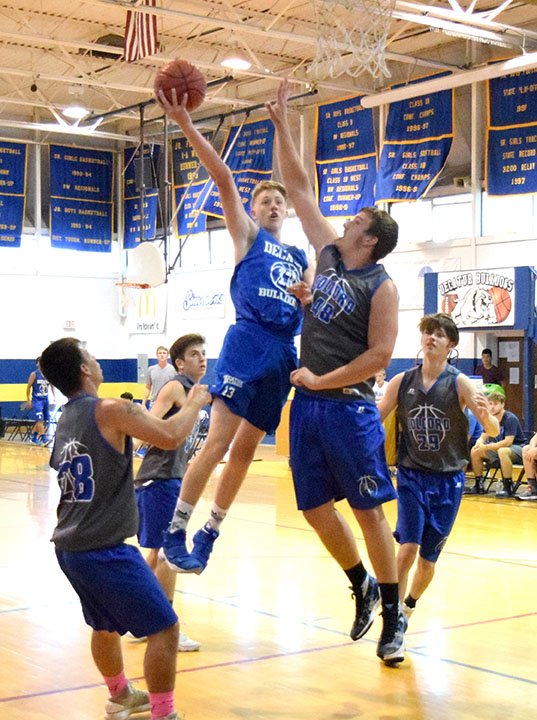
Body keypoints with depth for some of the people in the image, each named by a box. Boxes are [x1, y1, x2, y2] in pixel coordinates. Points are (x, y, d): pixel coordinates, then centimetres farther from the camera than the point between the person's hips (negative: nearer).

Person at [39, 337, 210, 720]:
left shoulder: (65, 420, 11)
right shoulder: (111, 410, -15)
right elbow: (170, 436, -24)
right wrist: (196, 402, -6)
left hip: (70, 548, 9)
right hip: (106, 550, -9)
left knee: (105, 625, 28)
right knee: (165, 629, -1)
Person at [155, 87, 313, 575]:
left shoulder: (300, 257, 24)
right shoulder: (247, 236, 10)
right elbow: (223, 179, -2)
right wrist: (187, 126, -13)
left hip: (283, 352, 6)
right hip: (248, 342, -6)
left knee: (245, 450, 8)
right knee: (218, 442, -14)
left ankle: (210, 532, 19)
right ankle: (175, 533, -8)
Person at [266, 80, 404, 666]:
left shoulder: (380, 287, -8)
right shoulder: (328, 254, 10)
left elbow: (379, 354, -15)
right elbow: (298, 188, 13)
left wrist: (322, 380, -13)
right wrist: (280, 124, 11)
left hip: (348, 407, -7)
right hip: (308, 404, 7)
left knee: (368, 511, -1)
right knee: (316, 508, 9)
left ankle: (393, 616, 11)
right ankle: (362, 587, 30)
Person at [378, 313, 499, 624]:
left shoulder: (460, 383, -9)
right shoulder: (402, 382, -2)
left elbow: (493, 430, -17)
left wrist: (486, 415, -39)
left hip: (448, 481, -1)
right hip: (411, 476, 1)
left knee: (428, 559, 9)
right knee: (408, 548, -17)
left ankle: (410, 604, 37)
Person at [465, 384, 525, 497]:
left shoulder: (510, 419, -20)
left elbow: (508, 442, -29)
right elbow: (483, 437, 2)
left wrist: (487, 447, -32)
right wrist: (480, 444, -24)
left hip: (518, 448, -8)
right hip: (498, 448, 8)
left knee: (502, 451, -40)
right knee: (475, 451, -2)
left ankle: (508, 488, -30)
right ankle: (479, 486, 6)